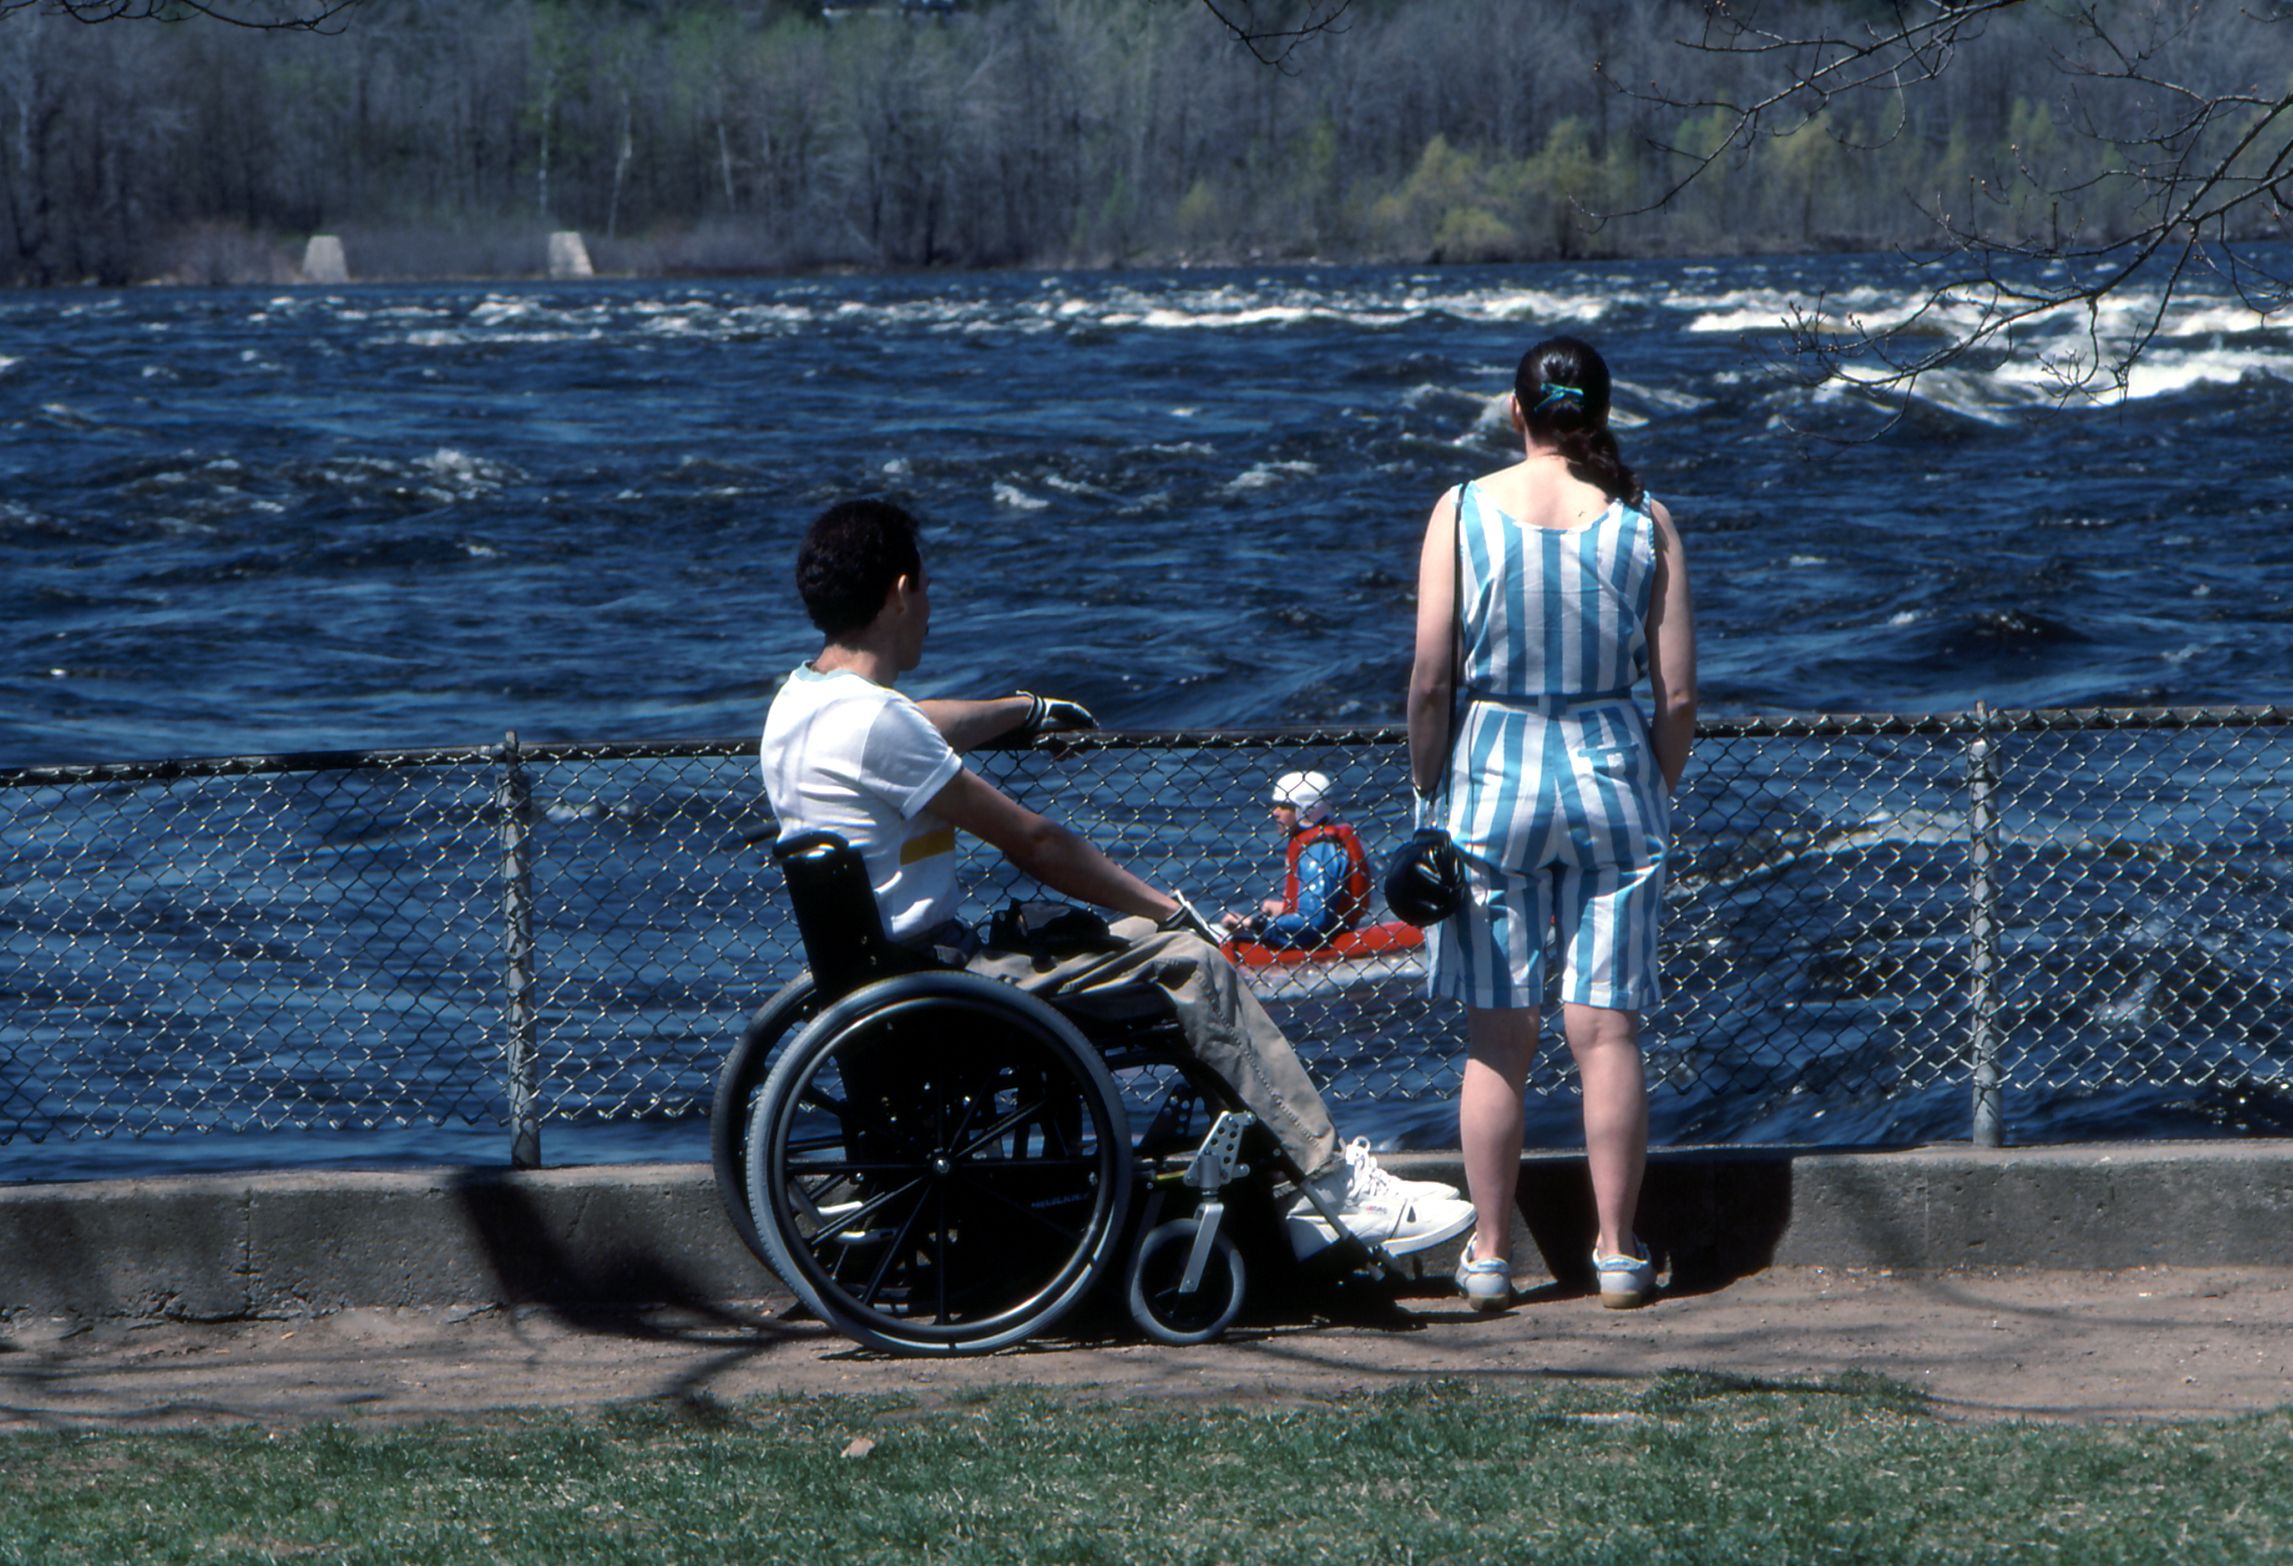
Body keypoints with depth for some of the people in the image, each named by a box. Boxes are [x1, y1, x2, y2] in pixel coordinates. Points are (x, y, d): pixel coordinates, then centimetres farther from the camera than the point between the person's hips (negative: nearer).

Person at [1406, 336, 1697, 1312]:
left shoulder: (1463, 511, -4)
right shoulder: (1645, 522, 0)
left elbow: (1430, 681, -6)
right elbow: (1678, 693, -1)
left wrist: (1428, 792, 7)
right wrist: (1657, 792, 14)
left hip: (1492, 773, -1)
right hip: (1611, 769, 1)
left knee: (1497, 1037, 5)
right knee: (1607, 1031, 5)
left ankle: (1490, 1254, 8)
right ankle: (1617, 1250, 8)